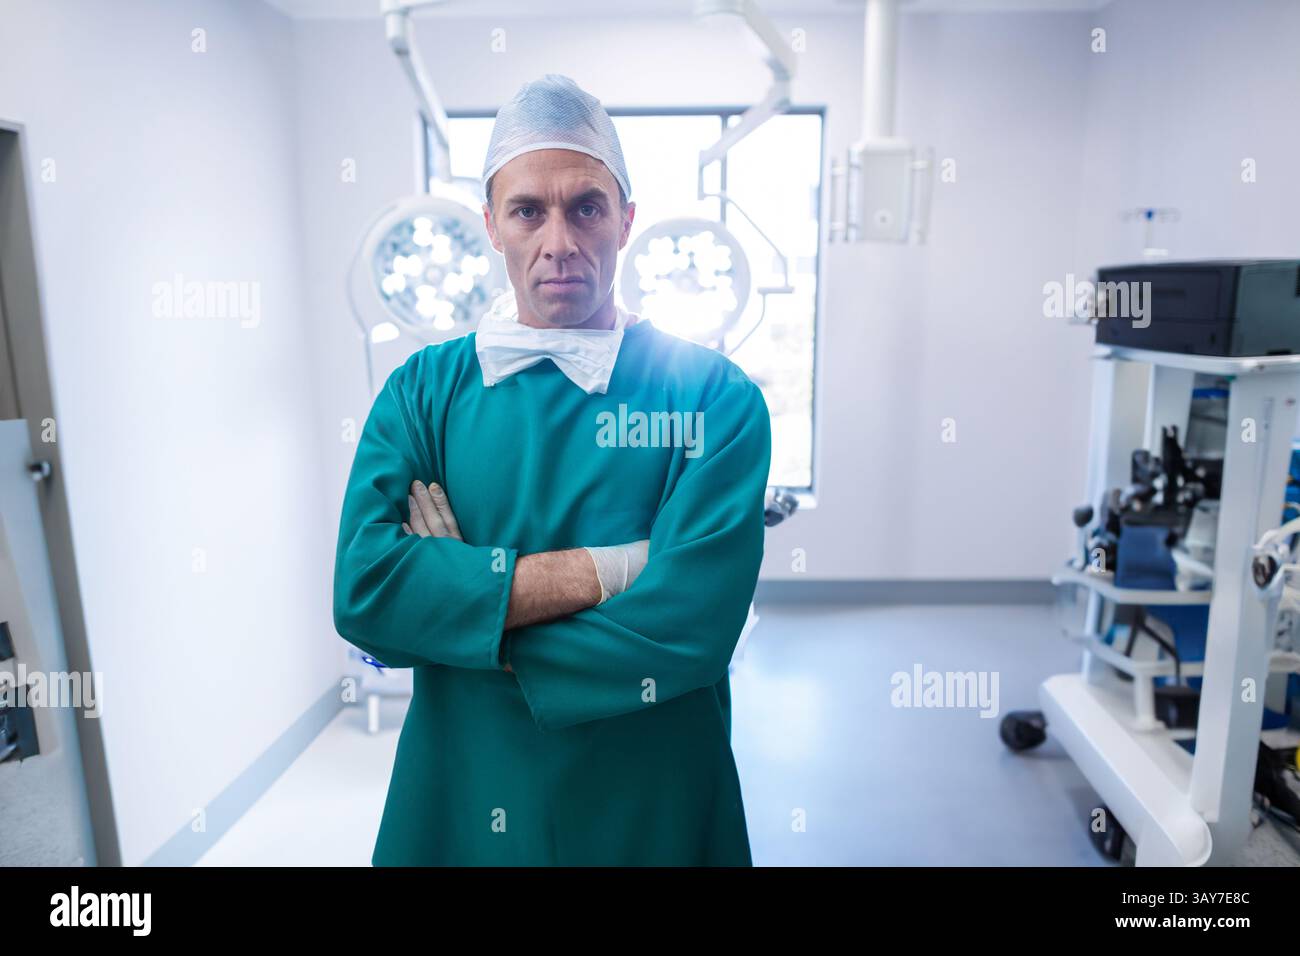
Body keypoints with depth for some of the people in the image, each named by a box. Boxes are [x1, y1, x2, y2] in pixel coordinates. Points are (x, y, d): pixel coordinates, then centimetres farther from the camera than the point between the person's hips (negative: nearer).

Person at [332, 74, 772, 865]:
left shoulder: (716, 396, -12)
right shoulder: (425, 390, -5)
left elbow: (689, 627, -21)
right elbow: (363, 589, -17)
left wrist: (458, 599, -15)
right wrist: (610, 567, -22)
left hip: (653, 816, -1)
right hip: (460, 807, 2)